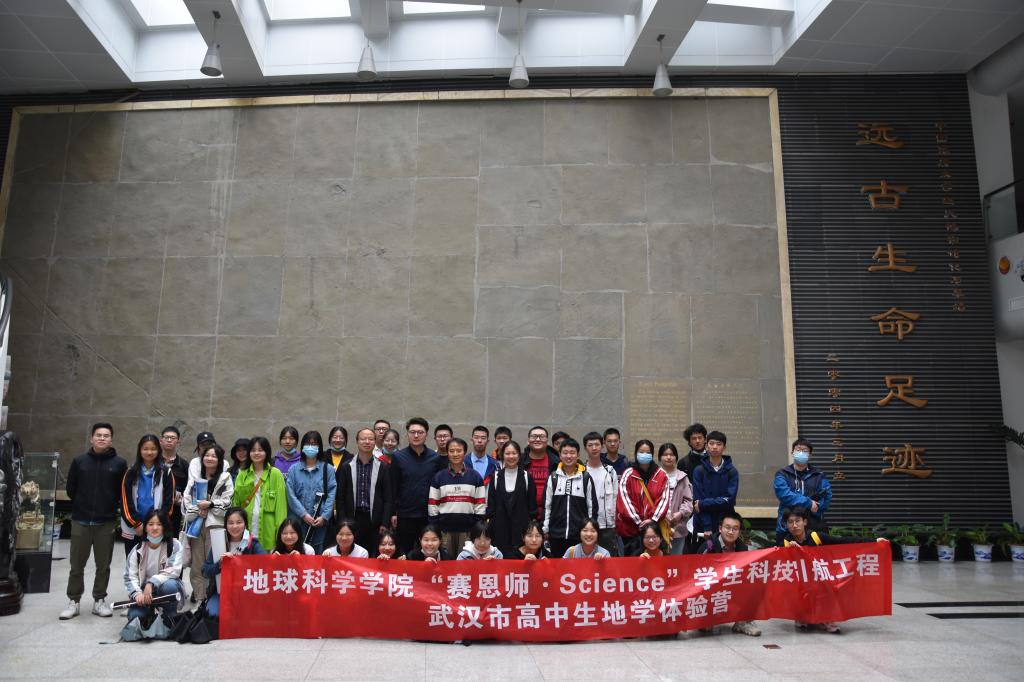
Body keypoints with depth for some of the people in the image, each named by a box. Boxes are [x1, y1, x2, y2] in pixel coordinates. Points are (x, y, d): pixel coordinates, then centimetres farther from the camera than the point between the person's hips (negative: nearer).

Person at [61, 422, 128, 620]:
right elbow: (71, 488, 11)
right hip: (80, 522, 1)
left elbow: (124, 492, 6)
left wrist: (110, 507, 4)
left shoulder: (119, 463, 0)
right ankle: (73, 601, 20)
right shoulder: (79, 461, 3)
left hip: (106, 522, -1)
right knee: (77, 565, 8)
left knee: (103, 565, 7)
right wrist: (82, 506, 9)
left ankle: (99, 600, 18)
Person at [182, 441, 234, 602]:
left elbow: (227, 501, -3)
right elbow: (187, 497, 6)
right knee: (197, 561, 5)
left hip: (215, 524, -3)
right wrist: (196, 510, -8)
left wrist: (210, 505, -14)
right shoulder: (195, 475, 13)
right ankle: (198, 596, 13)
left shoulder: (225, 477, 2)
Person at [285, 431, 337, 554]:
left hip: (320, 522, 0)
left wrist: (324, 517, -10)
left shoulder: (328, 469, 5)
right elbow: (290, 494, 0)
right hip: (298, 521, 0)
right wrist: (303, 514, -10)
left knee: (318, 553, 2)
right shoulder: (294, 469, 7)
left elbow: (331, 494, -1)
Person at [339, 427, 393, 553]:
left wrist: (385, 524, -4)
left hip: (375, 522, 0)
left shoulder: (384, 468, 5)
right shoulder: (346, 467, 7)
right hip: (352, 520, 1)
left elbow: (388, 499, 4)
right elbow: (340, 498, 6)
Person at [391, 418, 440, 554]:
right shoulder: (398, 457, 0)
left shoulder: (435, 458, 3)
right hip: (405, 515, -1)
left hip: (429, 515, 1)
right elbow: (392, 487, 1)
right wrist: (393, 513, -3)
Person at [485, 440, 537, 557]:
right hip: (500, 526, 1)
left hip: (521, 526, -1)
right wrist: (488, 524, 0)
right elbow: (490, 503, 7)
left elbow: (532, 503, 4)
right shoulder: (496, 477, 6)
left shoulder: (526, 477, 3)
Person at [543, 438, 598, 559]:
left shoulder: (586, 478, 1)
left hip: (580, 534, -1)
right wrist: (545, 530, 5)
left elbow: (592, 506, 5)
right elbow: (546, 505, 7)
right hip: (556, 534, 1)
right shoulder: (553, 478, 4)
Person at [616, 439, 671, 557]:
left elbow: (664, 499, 1)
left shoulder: (662, 475, 6)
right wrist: (638, 522, -12)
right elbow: (624, 500, -6)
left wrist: (653, 520, -12)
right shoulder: (628, 475, -1)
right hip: (631, 527, -2)